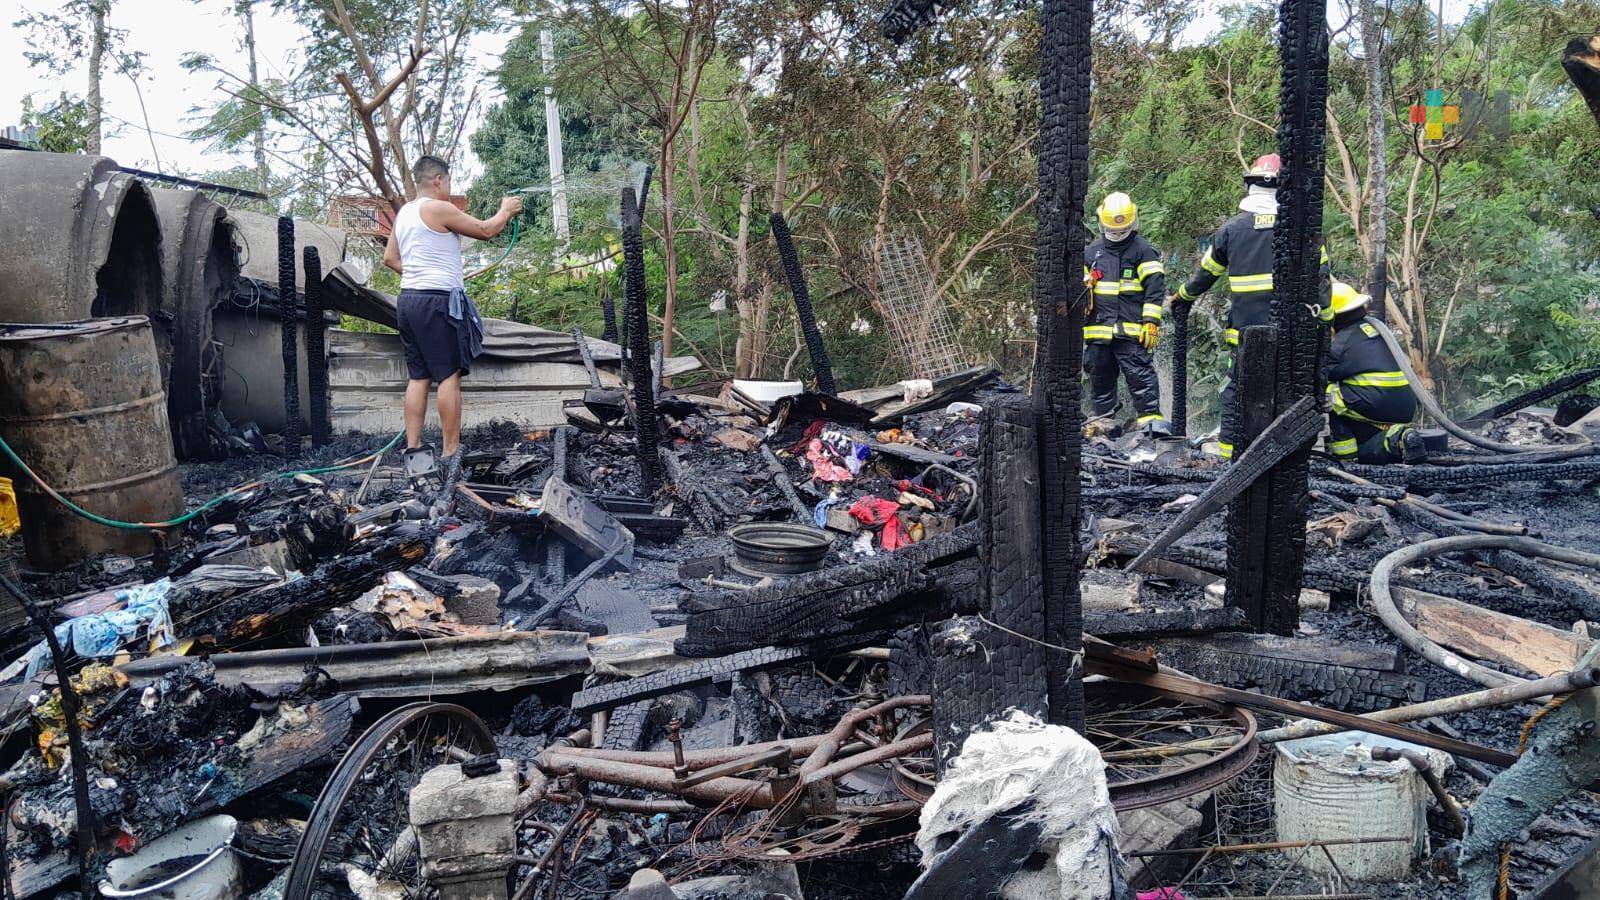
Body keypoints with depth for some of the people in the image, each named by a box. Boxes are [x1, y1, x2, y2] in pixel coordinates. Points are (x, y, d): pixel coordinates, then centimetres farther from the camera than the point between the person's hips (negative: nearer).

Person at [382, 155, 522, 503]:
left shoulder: (404, 213, 16)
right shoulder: (439, 209, -10)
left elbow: (390, 258, 22)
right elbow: (485, 230, -4)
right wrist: (506, 211, 13)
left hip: (409, 298, 9)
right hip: (438, 301, -9)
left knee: (418, 377, 10)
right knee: (449, 376, -6)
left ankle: (414, 453, 10)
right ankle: (451, 456, -6)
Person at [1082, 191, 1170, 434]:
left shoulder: (1143, 251, 1)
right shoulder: (1091, 252, 16)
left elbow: (1155, 288, -5)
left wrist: (1151, 322, -12)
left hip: (1131, 330, -5)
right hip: (1097, 330, 5)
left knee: (1140, 374, -15)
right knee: (1100, 377, 10)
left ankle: (1152, 418, -15)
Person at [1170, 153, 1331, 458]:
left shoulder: (1232, 227, 4)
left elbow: (1206, 273, 14)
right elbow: (1320, 275, 0)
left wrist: (1182, 296, 31)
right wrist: (1326, 317, 8)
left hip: (1245, 327, 1)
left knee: (1238, 389, 8)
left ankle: (1229, 450, 12)